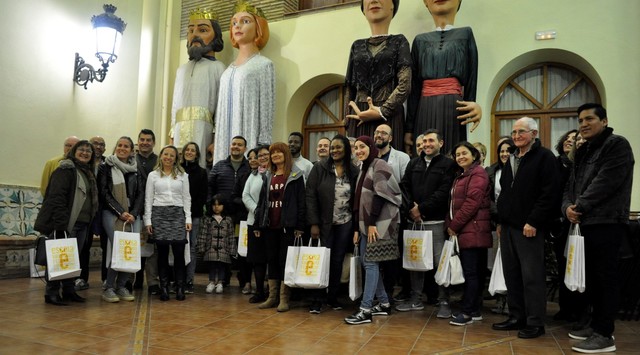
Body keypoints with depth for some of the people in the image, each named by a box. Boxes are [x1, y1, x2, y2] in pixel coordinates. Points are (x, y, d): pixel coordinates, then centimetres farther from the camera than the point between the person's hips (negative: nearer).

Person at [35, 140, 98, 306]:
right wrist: (61, 223, -23)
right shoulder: (65, 169, -8)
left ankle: (69, 290, 20)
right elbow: (56, 197, -17)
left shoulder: (89, 173, 19)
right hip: (67, 222, -8)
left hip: (83, 223, 8)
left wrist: (90, 221, 15)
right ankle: (51, 293, 6)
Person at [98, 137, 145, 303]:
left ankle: (121, 286, 8)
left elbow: (140, 194, 10)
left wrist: (133, 214, -5)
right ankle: (109, 287, 1)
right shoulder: (106, 167, 5)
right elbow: (104, 192, -1)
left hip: (132, 214, 3)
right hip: (112, 214, -3)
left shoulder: (136, 170, 13)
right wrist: (121, 212, -10)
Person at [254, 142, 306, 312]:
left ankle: (284, 299, 6)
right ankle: (272, 297, 17)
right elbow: (262, 201, 15)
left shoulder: (295, 176, -2)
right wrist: (257, 224, 11)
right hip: (270, 226, 5)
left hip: (287, 226, -5)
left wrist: (299, 226, -11)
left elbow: (301, 202, -6)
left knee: (285, 260, -2)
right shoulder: (268, 176, 15)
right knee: (272, 260, 9)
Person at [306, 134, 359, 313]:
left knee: (338, 260, 9)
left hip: (345, 223, 2)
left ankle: (333, 296, 23)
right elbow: (310, 196, -7)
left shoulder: (354, 171, 1)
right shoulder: (320, 168, -5)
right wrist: (314, 223, -12)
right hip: (324, 223, -2)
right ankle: (318, 298, 14)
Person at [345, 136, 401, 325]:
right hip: (365, 223, 9)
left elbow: (380, 195, -16)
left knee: (371, 263, -9)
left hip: (379, 223, -9)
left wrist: (372, 223, -20)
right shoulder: (363, 170, 19)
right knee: (367, 262, 8)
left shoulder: (379, 166, -7)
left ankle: (365, 310, -7)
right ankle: (384, 303, 18)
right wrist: (357, 228, 14)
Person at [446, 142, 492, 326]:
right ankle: (475, 310, 17)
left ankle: (467, 312, -1)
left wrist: (454, 225, -12)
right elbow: (454, 203, 20)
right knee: (475, 271, 11)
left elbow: (472, 203, -16)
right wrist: (450, 225, 6)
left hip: (473, 230, -9)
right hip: (463, 231, 9)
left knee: (471, 272, -6)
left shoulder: (477, 173, -7)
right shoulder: (461, 176, 22)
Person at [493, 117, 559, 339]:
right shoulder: (512, 159, 19)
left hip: (530, 227, -8)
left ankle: (535, 323, 7)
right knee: (511, 274, 11)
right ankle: (516, 317, 21)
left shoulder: (544, 157, -5)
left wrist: (533, 222, -18)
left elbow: (549, 193, -14)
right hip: (508, 226, 8)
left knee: (532, 276, -3)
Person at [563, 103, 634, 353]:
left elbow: (605, 182, -17)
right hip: (589, 223, 9)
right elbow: (572, 185, 15)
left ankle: (605, 335, 1)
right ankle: (597, 325, 24)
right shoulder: (583, 152, 21)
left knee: (606, 278, -5)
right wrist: (568, 207, -5)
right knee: (593, 277, 13)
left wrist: (580, 206, -13)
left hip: (608, 222, -8)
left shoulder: (617, 145, -5)